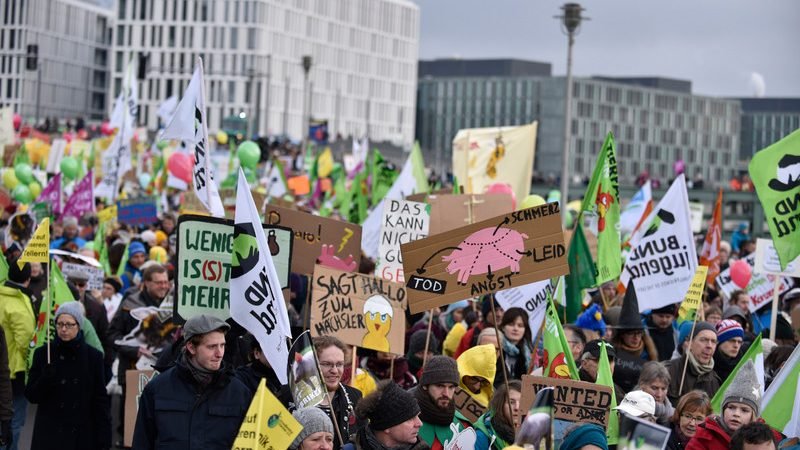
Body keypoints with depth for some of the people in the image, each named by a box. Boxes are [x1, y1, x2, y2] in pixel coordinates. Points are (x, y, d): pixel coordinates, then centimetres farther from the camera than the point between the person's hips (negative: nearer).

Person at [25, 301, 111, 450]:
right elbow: (31, 396, 0)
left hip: (82, 436, 0)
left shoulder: (93, 356, 1)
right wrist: (46, 378, -20)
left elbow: (101, 400, 2)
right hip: (50, 436, 0)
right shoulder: (43, 354, 1)